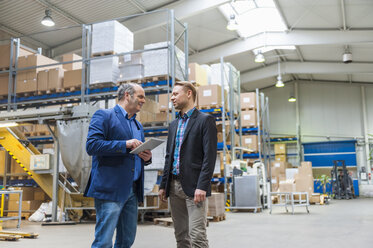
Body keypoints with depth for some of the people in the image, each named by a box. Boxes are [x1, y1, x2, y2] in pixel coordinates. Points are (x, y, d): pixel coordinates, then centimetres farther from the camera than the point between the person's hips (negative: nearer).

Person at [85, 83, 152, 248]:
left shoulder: (138, 125, 22)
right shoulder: (104, 116, -2)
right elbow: (92, 145, -14)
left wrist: (147, 158, 4)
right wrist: (125, 145, -19)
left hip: (132, 191, 8)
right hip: (110, 190, -8)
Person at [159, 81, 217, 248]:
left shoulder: (205, 120, -3)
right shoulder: (174, 125, 18)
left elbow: (209, 156, -11)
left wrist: (202, 186, -19)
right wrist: (163, 185, 13)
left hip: (193, 186, -7)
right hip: (174, 186, 7)